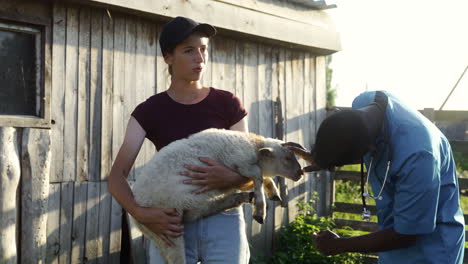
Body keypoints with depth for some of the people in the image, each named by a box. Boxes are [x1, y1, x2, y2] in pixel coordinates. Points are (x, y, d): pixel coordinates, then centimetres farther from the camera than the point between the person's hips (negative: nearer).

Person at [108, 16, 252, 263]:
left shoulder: (227, 104, 2)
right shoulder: (149, 111, 2)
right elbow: (117, 176, -5)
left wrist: (229, 178, -20)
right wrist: (140, 213, -24)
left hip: (222, 220, 0)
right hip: (173, 223, 0)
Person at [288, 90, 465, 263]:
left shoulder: (416, 154, -38)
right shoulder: (362, 104, -16)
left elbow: (406, 235, -26)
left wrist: (339, 245, -16)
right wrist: (320, 158, -7)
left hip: (429, 241, -7)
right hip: (396, 229, 7)